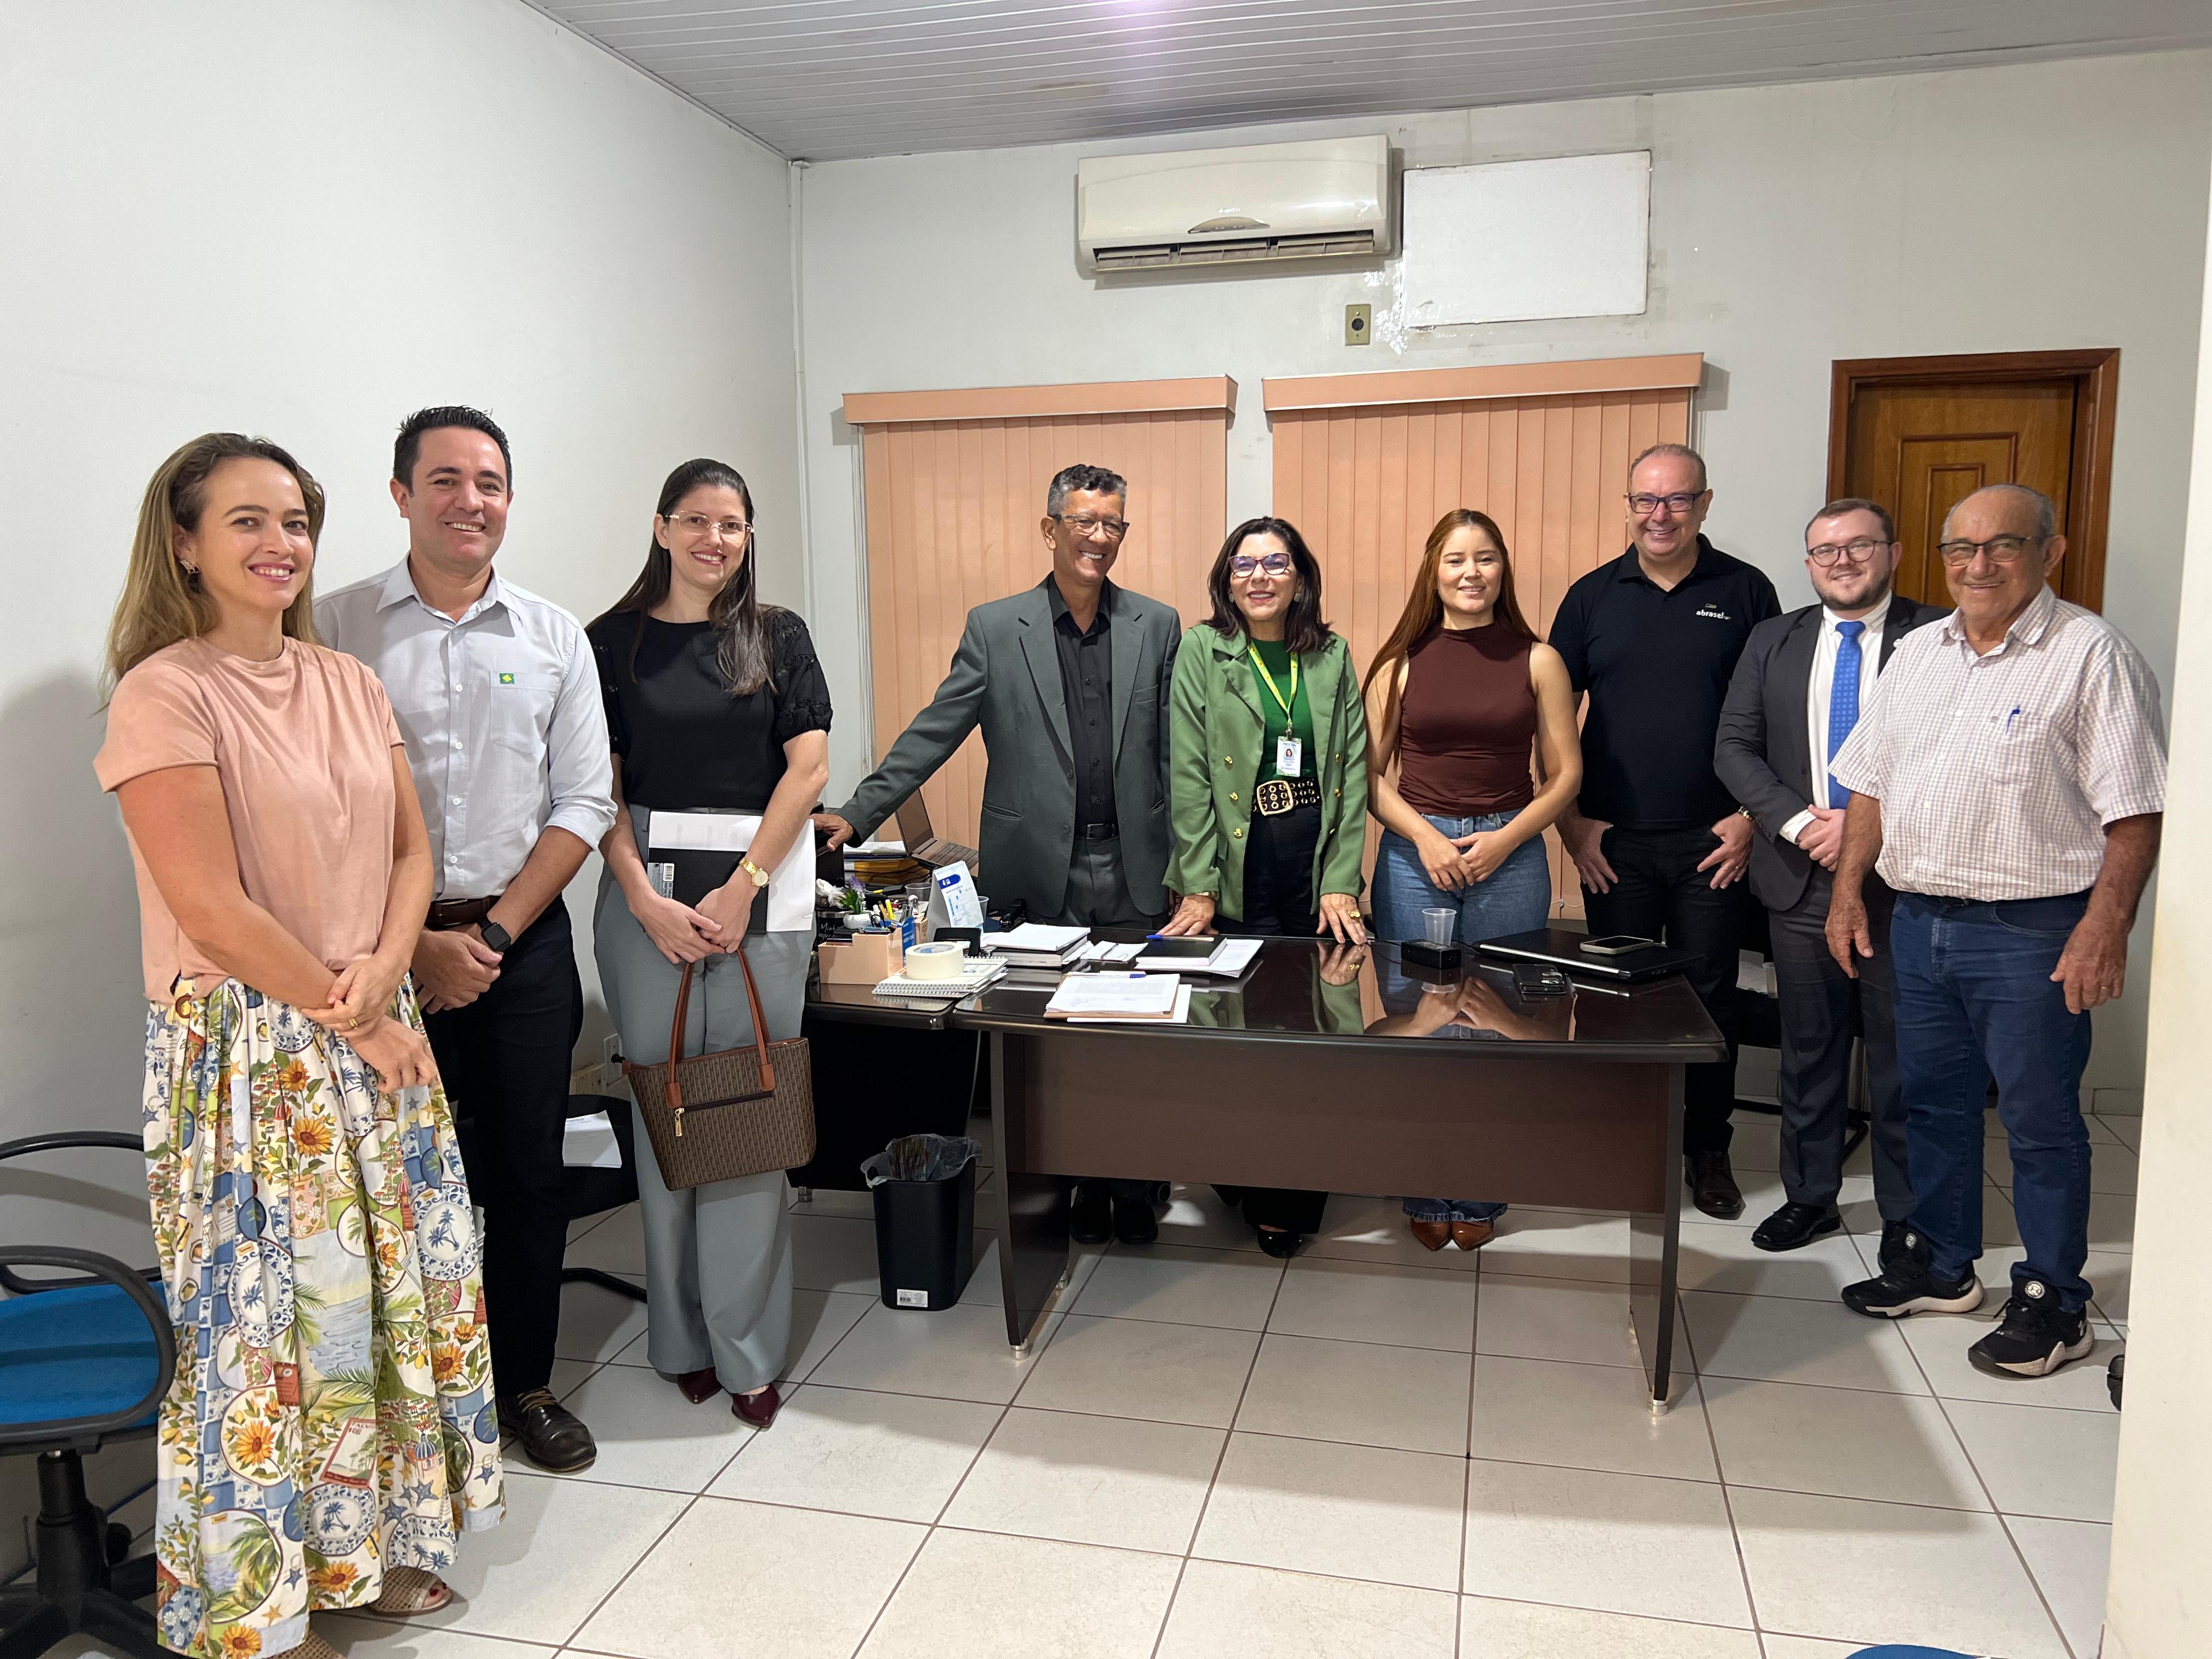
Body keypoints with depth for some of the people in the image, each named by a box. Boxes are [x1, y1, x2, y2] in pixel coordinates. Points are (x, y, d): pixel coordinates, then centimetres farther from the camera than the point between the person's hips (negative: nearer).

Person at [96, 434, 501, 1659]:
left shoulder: (348, 683, 8)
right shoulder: (164, 695, -12)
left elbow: (410, 852, 8)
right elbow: (214, 910, -16)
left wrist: (382, 973, -9)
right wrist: (355, 1018, -11)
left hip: (374, 1032, 6)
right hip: (243, 1045, -6)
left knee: (395, 1287, 12)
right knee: (263, 1316, 3)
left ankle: (367, 1541, 33)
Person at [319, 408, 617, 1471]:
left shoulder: (554, 639, 5)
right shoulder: (336, 628, -1)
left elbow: (583, 804, 3)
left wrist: (495, 931, -6)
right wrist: (413, 941, -9)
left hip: (523, 939, 2)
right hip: (384, 945, -2)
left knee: (530, 1173, 9)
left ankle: (525, 1384, 27)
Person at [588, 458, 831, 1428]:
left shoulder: (778, 637, 8)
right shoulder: (614, 641, 8)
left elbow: (808, 766, -1)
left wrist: (743, 889, -10)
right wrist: (647, 900, -11)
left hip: (764, 892, 0)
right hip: (646, 893, 1)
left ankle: (747, 1345, 11)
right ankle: (681, 1336, 19)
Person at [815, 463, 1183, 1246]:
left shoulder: (1157, 625, 6)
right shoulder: (994, 627, 2)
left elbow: (1178, 750, 8)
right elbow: (934, 733, 0)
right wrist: (856, 813, -7)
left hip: (1134, 867, 1)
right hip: (1040, 871, -1)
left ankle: (1135, 1187, 22)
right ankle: (1075, 1181, 23)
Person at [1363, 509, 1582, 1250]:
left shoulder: (1537, 660, 3)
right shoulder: (1401, 662, 4)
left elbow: (1565, 773, 4)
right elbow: (1370, 774, 3)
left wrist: (1503, 840, -9)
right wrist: (1426, 837, -11)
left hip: (1510, 854, 0)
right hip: (1414, 853, 0)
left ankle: (1480, 1196, 21)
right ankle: (1424, 1194, 20)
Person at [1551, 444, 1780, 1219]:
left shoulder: (1746, 592, 2)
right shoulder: (1592, 596, 4)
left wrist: (1751, 815, -4)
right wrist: (1571, 820, 0)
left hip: (1712, 840, -1)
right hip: (1613, 840, 1)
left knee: (1711, 994, 7)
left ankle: (1708, 1150, 22)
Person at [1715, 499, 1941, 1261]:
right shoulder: (1772, 641, 8)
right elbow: (1734, 747, 3)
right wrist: (1797, 822, -11)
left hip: (1901, 881, -3)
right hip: (1801, 880, 3)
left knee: (1902, 1056, 7)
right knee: (1808, 1049, 13)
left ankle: (1906, 1215, 21)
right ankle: (1810, 1196, 27)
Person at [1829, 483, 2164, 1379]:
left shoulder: (2091, 654, -9)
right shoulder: (1917, 653, 11)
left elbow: (2134, 810, -13)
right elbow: (1872, 784, 14)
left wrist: (2106, 926, -19)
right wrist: (1848, 890, 8)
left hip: (2031, 933, -6)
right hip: (1918, 921, 6)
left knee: (2041, 1120, 5)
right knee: (1932, 1103, 16)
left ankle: (2052, 1304, 20)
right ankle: (1941, 1267, 32)